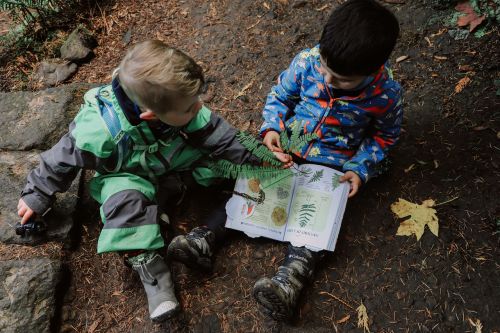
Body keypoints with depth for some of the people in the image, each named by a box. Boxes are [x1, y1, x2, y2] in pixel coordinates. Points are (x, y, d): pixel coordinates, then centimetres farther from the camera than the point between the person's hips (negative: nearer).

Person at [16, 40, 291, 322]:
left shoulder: (174, 102, -26)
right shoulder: (100, 131, -36)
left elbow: (214, 132, -12)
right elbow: (63, 159, -18)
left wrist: (255, 156, -13)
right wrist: (37, 194, -5)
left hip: (174, 163, 4)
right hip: (129, 176, -4)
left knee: (217, 159, -16)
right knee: (125, 199, -36)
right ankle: (149, 267, -27)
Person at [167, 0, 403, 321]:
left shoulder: (386, 93, -18)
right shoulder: (308, 61, -15)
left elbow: (385, 135, 0)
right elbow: (281, 94, 2)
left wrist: (360, 168, -12)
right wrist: (271, 128, -15)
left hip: (334, 163, -3)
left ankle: (290, 280, -34)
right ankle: (206, 235, -10)